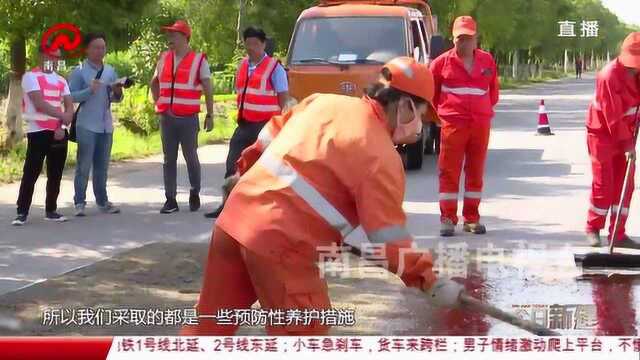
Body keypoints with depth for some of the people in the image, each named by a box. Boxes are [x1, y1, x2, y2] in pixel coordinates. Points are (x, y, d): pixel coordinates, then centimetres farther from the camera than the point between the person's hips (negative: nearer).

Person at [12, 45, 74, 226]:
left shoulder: (61, 80, 14)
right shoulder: (31, 77, -4)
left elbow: (70, 107, 7)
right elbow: (39, 104, -15)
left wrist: (63, 126, -9)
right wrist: (62, 115, -9)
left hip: (58, 132, 6)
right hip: (38, 132, -6)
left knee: (55, 174, 7)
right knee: (31, 173, -6)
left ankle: (51, 210, 16)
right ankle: (22, 212, -2)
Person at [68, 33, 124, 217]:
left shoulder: (110, 71, 12)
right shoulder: (79, 71, -3)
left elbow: (116, 99, 17)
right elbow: (71, 96, -10)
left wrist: (117, 93, -4)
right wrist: (90, 90, -21)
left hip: (106, 125, 5)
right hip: (86, 125, -5)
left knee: (102, 166, 11)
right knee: (84, 165, -4)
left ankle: (102, 201, 19)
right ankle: (80, 203, 1)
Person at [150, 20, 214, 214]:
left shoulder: (198, 60, -3)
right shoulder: (164, 58, 10)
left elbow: (208, 89, -1)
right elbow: (154, 83, 26)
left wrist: (210, 115, -2)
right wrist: (158, 103, 15)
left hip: (189, 118, -4)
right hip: (167, 117, 4)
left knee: (191, 157, 3)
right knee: (169, 159, 4)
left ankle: (195, 194, 22)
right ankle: (170, 200, 8)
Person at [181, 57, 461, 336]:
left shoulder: (324, 101, 11)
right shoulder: (381, 157, -10)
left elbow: (271, 133, 25)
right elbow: (390, 240, -12)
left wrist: (247, 169, 41)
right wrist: (433, 283, -4)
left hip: (235, 215, 8)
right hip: (280, 243, -8)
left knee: (211, 323, 18)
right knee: (306, 331, 4)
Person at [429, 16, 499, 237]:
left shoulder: (487, 61, 8)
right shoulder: (443, 62, 1)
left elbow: (493, 91, 19)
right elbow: (430, 90, 11)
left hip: (481, 124, 3)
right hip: (453, 124, -3)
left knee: (476, 171, 8)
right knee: (449, 172, -4)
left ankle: (472, 218, 15)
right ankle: (448, 219, 0)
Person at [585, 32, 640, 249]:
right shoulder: (609, 76, -23)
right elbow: (612, 115, -23)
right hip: (603, 133, -6)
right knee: (603, 184, -2)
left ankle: (618, 234, 10)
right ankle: (593, 229, 14)